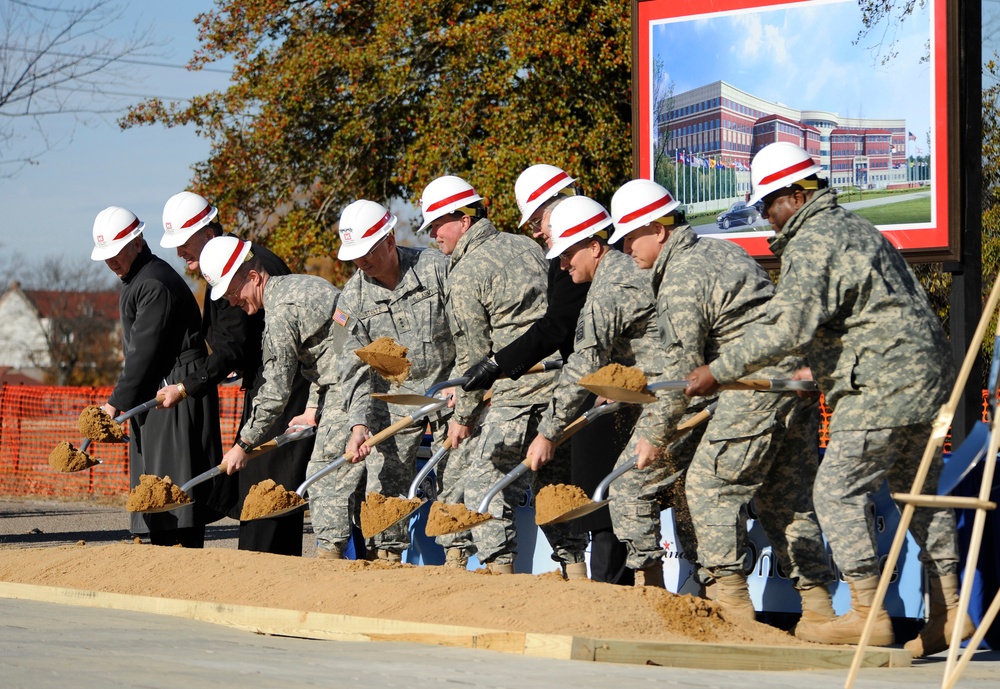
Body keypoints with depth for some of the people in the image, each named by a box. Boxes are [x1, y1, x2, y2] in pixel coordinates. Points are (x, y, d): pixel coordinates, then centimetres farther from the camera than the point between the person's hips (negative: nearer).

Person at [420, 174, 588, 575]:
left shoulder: (465, 275, -7)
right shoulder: (527, 247, 16)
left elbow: (474, 353, -5)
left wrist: (463, 416, 9)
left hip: (520, 392, -8)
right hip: (564, 383, 8)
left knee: (484, 479, 1)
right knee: (557, 481, 15)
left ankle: (498, 566, -5)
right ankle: (576, 574, 15)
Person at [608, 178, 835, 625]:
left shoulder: (680, 280, -10)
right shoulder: (719, 251, 20)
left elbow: (682, 368, -11)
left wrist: (654, 434, -1)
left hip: (758, 384, -10)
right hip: (799, 377, 10)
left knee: (711, 484, -1)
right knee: (785, 497, 13)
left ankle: (732, 598, -2)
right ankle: (817, 605, 10)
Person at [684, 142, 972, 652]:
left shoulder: (811, 246, -12)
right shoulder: (854, 229, 20)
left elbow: (786, 329, -21)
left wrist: (718, 371, -14)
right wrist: (828, 372, 31)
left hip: (882, 387, -11)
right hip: (927, 377, 11)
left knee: (839, 489, -8)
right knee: (917, 490, 14)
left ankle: (867, 614, -11)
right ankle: (947, 609, 16)